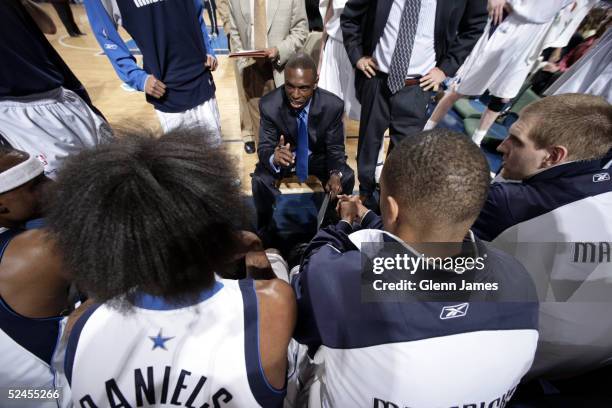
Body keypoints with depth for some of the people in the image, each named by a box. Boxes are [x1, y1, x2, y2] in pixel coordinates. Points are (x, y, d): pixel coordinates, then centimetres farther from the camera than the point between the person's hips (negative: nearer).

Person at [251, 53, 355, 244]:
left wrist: (336, 174, -38)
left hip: (317, 157, 1)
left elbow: (335, 149, -15)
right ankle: (266, 231, 0)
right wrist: (274, 157, -47)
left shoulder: (333, 105, -23)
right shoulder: (269, 105, -24)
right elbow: (264, 148, -20)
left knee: (347, 178, -23)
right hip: (282, 154, 0)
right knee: (260, 180, -28)